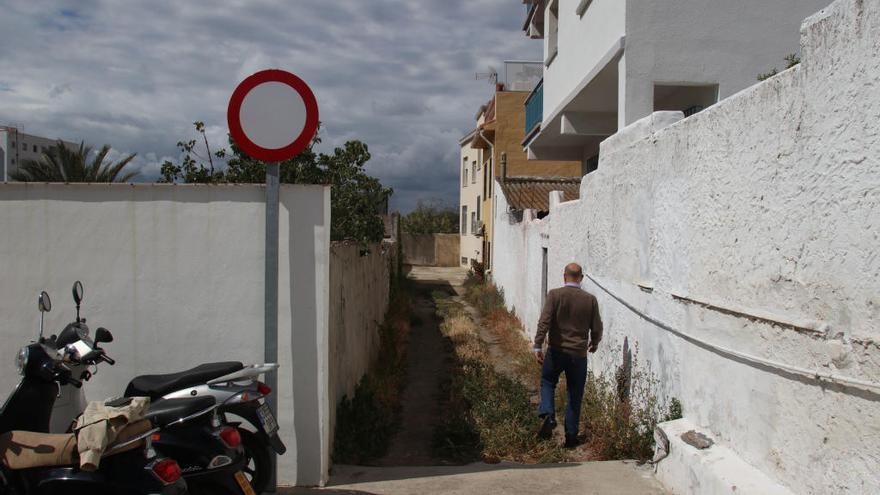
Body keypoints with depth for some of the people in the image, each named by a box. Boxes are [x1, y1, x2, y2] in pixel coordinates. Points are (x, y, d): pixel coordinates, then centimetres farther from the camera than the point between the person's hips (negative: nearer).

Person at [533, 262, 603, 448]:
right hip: (579, 354, 1)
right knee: (575, 395, 12)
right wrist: (594, 343, 22)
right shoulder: (590, 299, -3)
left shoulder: (555, 295, -8)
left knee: (548, 382, 21)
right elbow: (597, 327, 3)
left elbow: (544, 322, -15)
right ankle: (571, 436, 17)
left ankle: (548, 415, -2)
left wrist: (538, 346, -12)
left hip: (556, 351, -1)